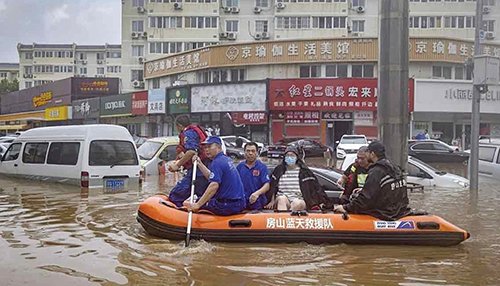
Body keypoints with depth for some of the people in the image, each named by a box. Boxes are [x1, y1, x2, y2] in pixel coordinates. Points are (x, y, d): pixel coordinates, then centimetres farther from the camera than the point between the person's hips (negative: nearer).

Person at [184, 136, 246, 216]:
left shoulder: (217, 162, -15)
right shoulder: (227, 159, 13)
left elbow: (214, 186, -26)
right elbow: (212, 177, 21)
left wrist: (197, 205, -27)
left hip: (229, 206, -10)